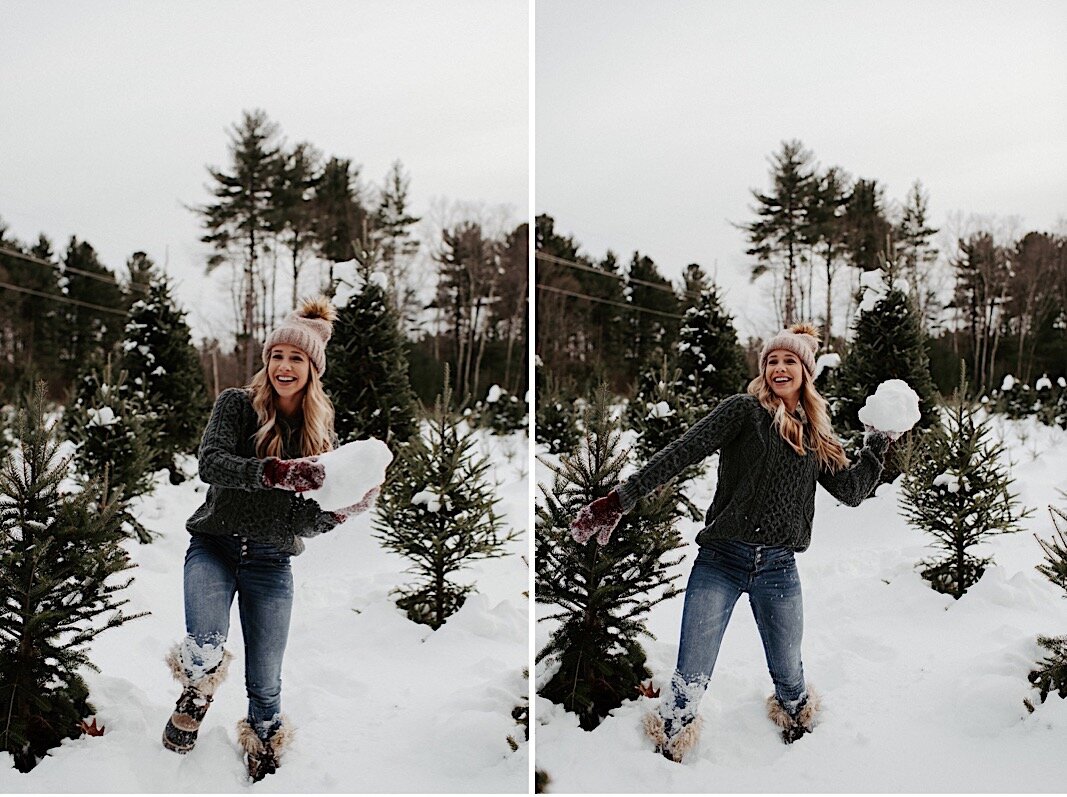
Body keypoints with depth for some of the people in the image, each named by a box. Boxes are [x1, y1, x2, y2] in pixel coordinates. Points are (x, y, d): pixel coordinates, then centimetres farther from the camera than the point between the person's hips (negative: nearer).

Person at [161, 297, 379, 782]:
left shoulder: (321, 428, 3)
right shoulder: (237, 404, -4)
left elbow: (308, 517, 2)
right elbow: (210, 463, -22)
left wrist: (338, 513, -21)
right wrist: (276, 472, -36)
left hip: (272, 561, 2)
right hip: (215, 546, -2)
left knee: (265, 686, 8)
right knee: (206, 646, -28)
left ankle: (264, 765, 32)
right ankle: (195, 694, 6)